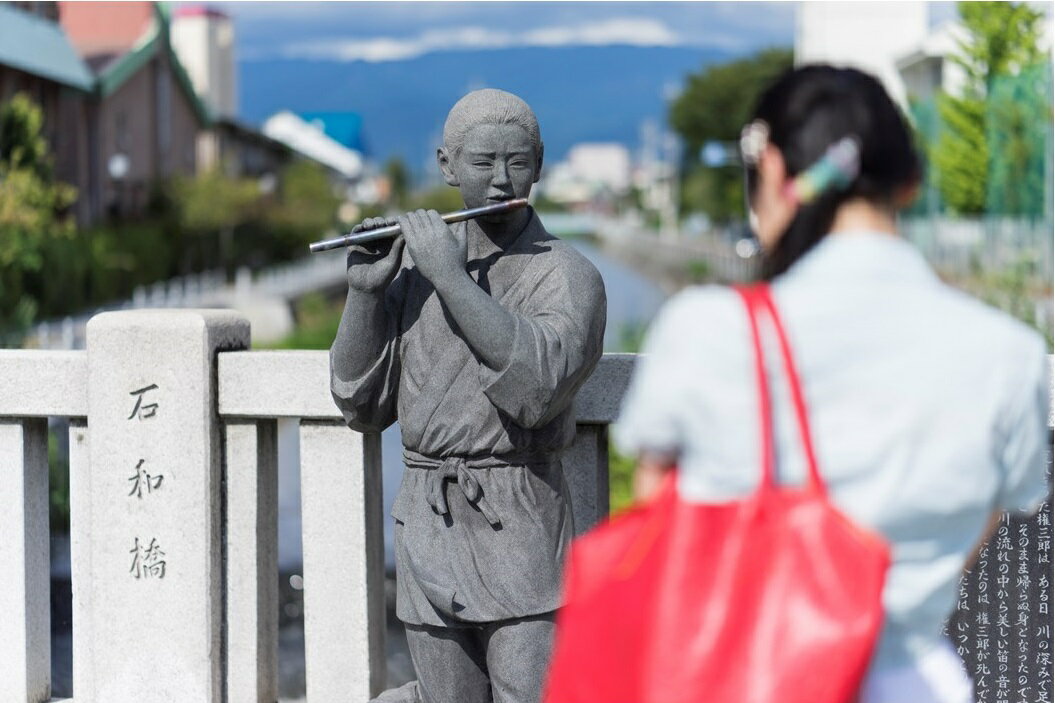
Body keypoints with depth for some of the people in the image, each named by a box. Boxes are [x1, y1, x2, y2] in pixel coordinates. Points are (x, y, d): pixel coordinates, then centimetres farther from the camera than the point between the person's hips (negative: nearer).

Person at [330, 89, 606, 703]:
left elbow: (536, 384, -23)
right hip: (427, 528, 5)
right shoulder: (415, 263, 12)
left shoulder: (567, 275, -3)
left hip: (519, 528, -5)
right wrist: (366, 292, -3)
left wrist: (451, 277, -19)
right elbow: (363, 405, 10)